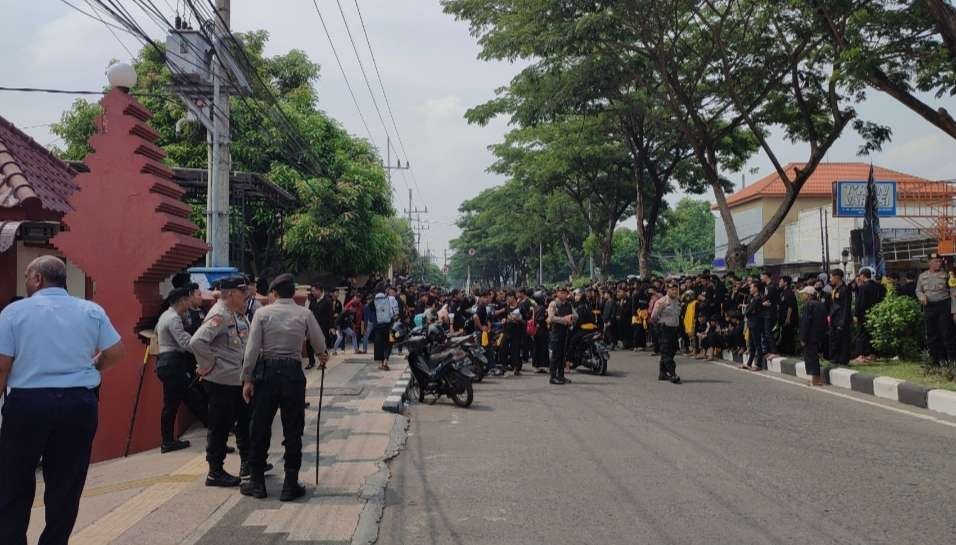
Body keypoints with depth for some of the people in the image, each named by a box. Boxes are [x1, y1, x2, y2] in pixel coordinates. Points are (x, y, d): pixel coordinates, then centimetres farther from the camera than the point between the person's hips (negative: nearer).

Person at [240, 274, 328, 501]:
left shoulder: (263, 313, -1)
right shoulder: (304, 314, -1)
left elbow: (252, 348, -5)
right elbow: (319, 344, 3)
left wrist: (247, 378, 0)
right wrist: (322, 356, 26)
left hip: (266, 372, 0)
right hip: (293, 372, 0)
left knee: (260, 429, 10)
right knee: (293, 430, 7)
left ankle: (257, 482, 18)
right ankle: (290, 485, 9)